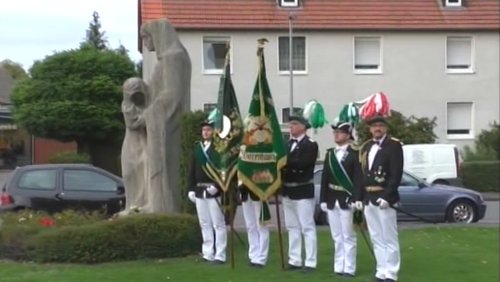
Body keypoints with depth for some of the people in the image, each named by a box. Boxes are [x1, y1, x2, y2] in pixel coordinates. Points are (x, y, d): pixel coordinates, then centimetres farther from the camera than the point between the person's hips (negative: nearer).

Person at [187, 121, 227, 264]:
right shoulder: (197, 147, 13)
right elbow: (192, 169, 14)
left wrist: (216, 186, -21)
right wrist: (191, 188, 9)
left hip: (214, 191, -6)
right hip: (200, 191, 6)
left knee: (218, 224, -1)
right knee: (205, 224, 10)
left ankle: (219, 255, 3)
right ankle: (208, 254, 16)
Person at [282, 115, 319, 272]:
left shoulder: (311, 145, -7)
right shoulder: (287, 144, 15)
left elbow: (302, 163, -22)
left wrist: (284, 160, -25)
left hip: (303, 191, -7)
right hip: (288, 191, 7)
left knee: (307, 227, -3)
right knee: (292, 227, 11)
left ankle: (310, 262, 0)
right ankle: (294, 260, 18)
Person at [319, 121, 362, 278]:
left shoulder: (355, 153, -6)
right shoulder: (330, 153, 12)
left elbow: (358, 178, -13)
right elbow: (325, 177, 10)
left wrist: (355, 199, -20)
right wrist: (323, 199, 5)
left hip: (346, 200, -6)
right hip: (332, 200, 6)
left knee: (348, 236, 0)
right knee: (337, 237, 11)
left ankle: (349, 269, 5)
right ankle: (339, 267, 17)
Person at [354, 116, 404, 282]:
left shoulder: (394, 145, -5)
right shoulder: (365, 147, 16)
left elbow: (396, 174, -14)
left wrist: (387, 196, -22)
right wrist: (359, 197, 10)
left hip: (384, 198, -7)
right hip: (368, 199, 7)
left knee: (389, 239, -2)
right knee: (377, 240, 11)